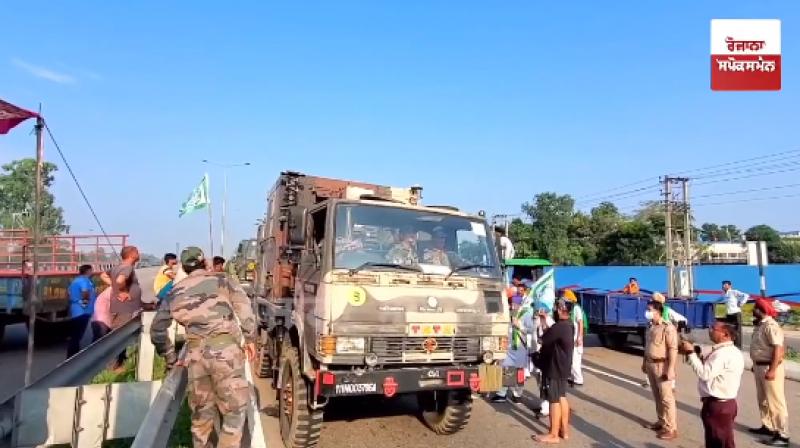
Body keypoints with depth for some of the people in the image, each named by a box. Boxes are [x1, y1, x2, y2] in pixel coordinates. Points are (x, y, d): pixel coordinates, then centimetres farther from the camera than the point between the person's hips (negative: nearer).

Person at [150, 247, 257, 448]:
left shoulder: (175, 292, 18)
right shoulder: (220, 281, 10)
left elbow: (157, 329, 18)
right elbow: (244, 307, -2)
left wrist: (171, 359, 26)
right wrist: (250, 339, 4)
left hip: (195, 354, 3)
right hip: (224, 349, -3)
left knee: (201, 412, 19)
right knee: (234, 410, 8)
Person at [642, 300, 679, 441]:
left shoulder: (668, 327, -18)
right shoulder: (651, 326, 9)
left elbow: (673, 350, -20)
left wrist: (670, 369, -23)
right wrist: (644, 362, 20)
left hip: (662, 365, -8)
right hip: (651, 364, 8)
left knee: (666, 397, -2)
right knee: (657, 396, 17)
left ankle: (671, 429, 6)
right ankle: (661, 422, 30)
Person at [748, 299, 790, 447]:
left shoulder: (771, 326, -20)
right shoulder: (760, 325, 10)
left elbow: (778, 349, -25)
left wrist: (772, 370, -27)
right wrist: (756, 364, 22)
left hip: (769, 367, -10)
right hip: (760, 366, 10)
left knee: (775, 401, -4)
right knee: (763, 399, 19)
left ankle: (782, 435, 3)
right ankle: (767, 426, 32)